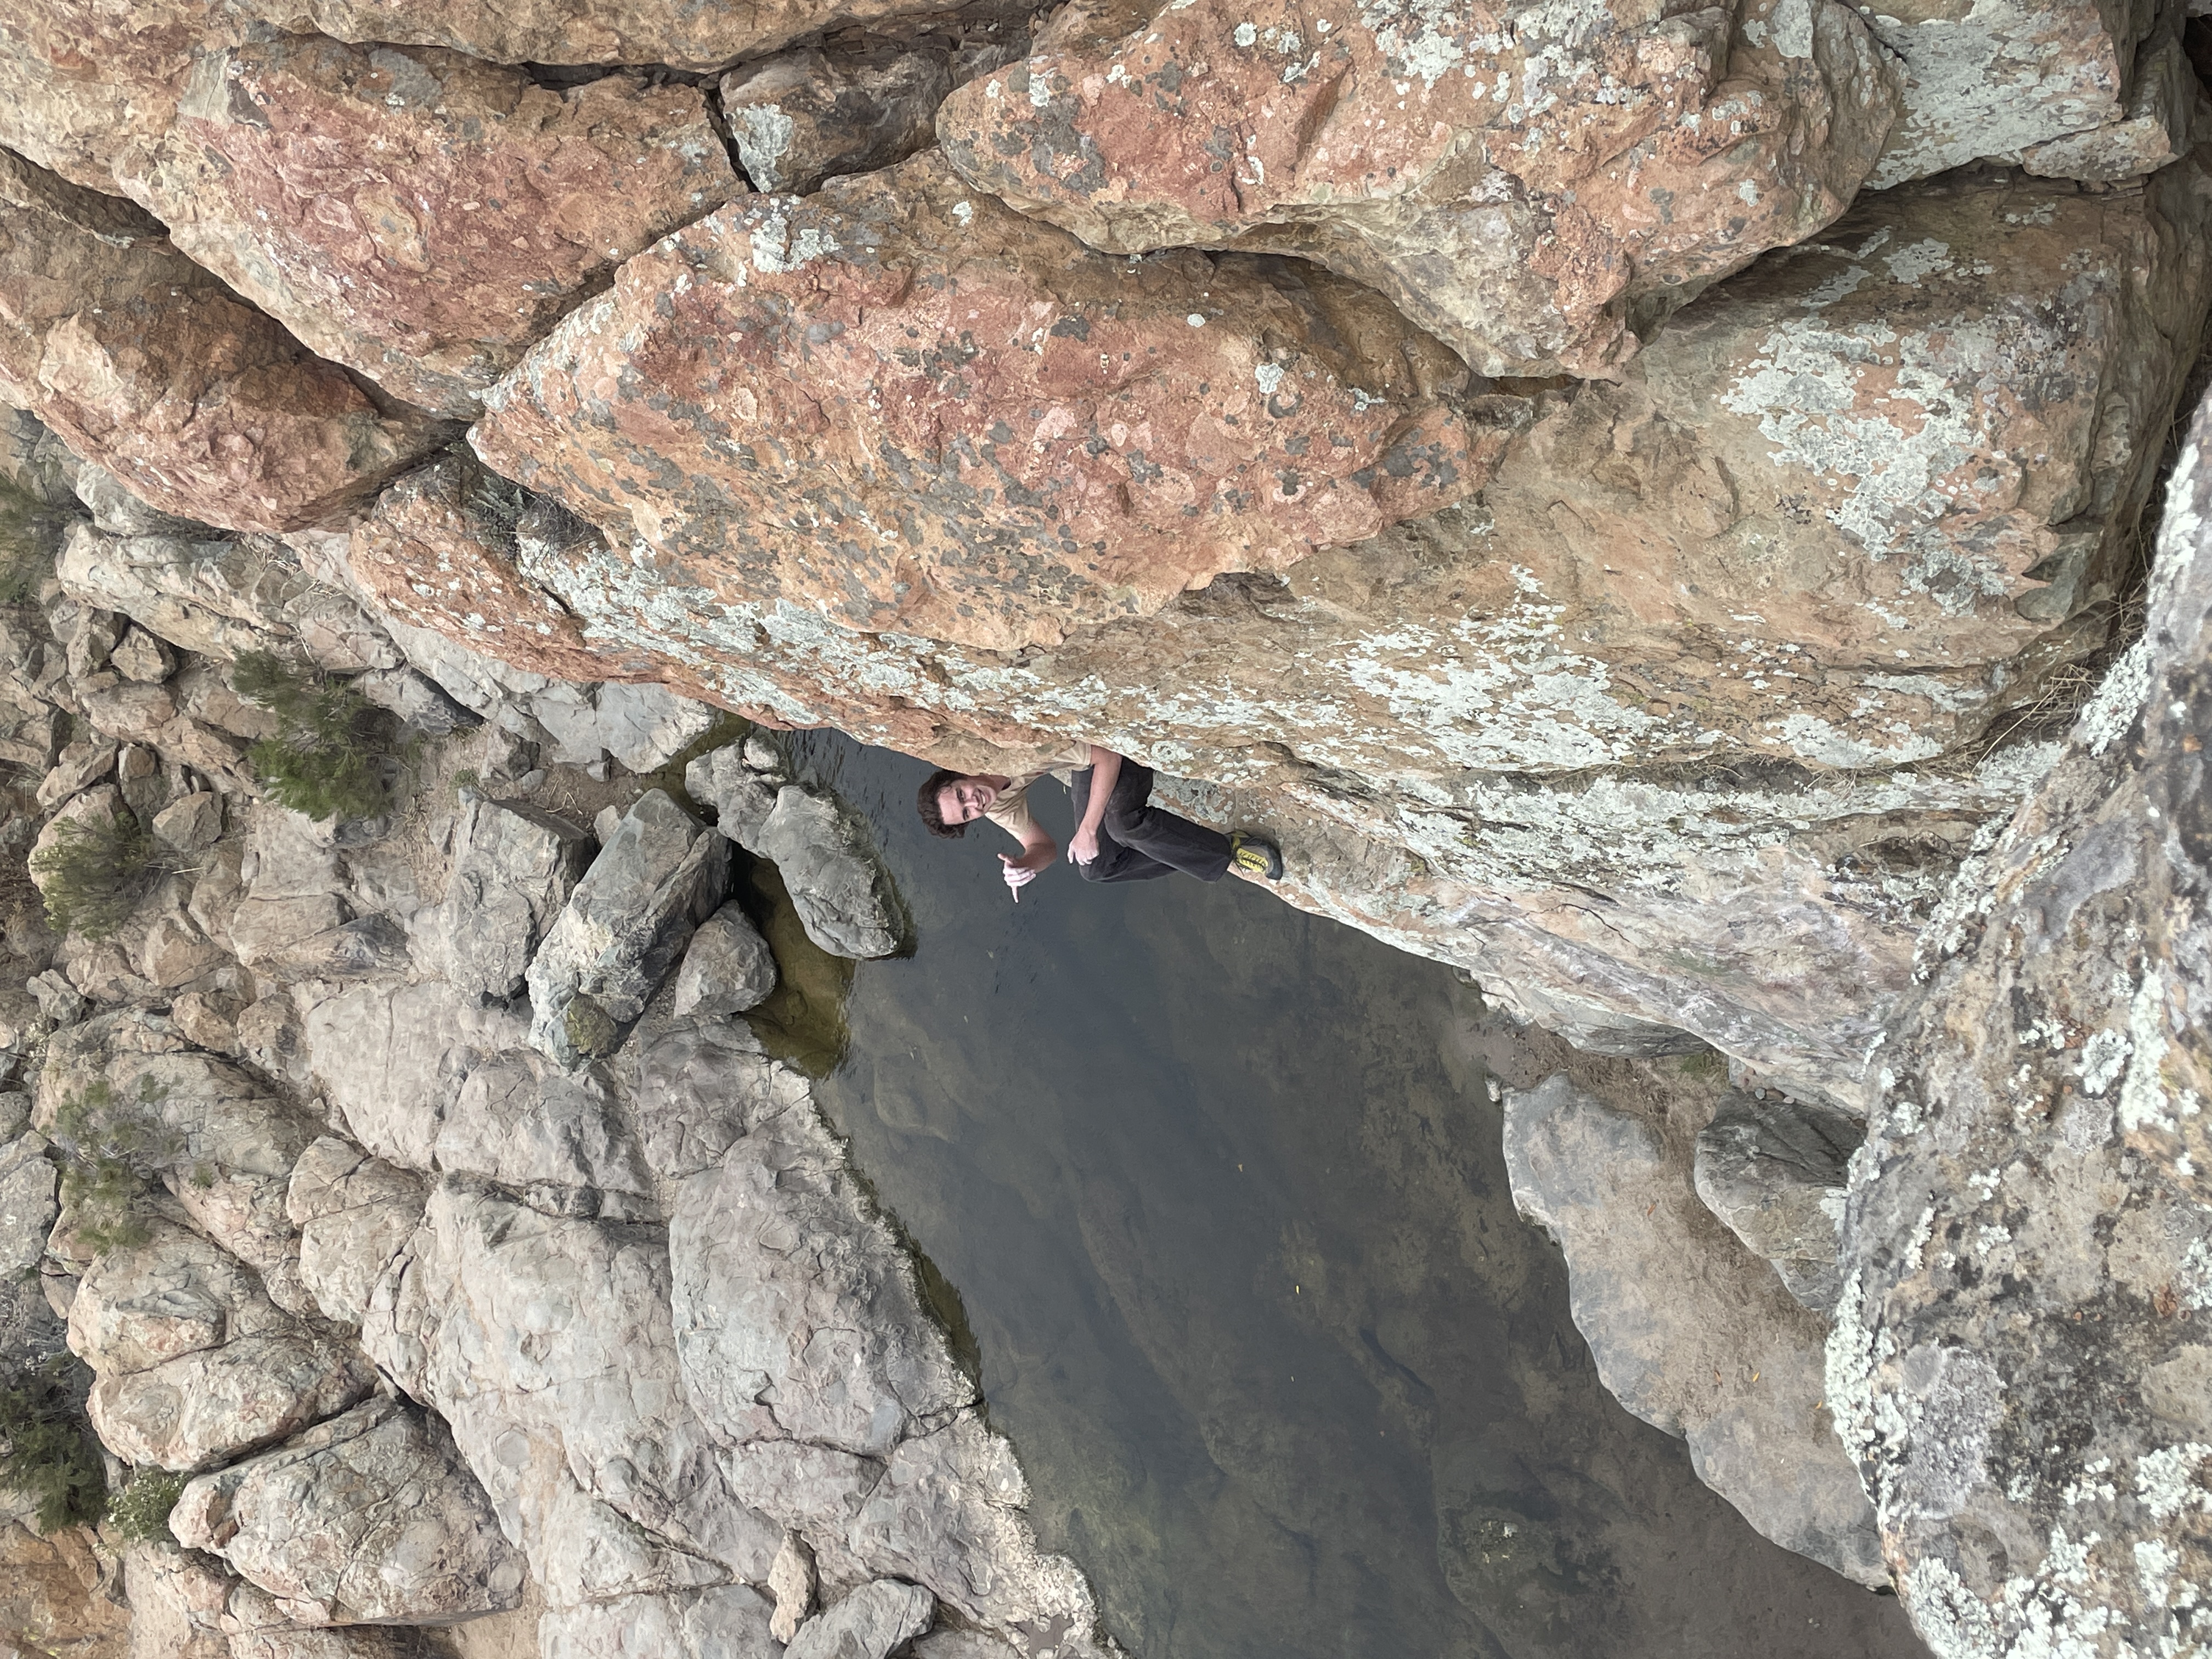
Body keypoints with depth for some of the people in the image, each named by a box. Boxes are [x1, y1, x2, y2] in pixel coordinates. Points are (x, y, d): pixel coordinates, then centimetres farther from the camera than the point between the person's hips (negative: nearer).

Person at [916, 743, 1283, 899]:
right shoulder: (998, 809, -10)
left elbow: (1108, 756, -34)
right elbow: (1044, 847, 2)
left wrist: (1088, 829, -34)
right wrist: (1025, 865, -22)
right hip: (1083, 767, 8)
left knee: (1122, 821, -34)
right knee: (1094, 868, -2)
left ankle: (1229, 850, -20)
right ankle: (1189, 855, 7)